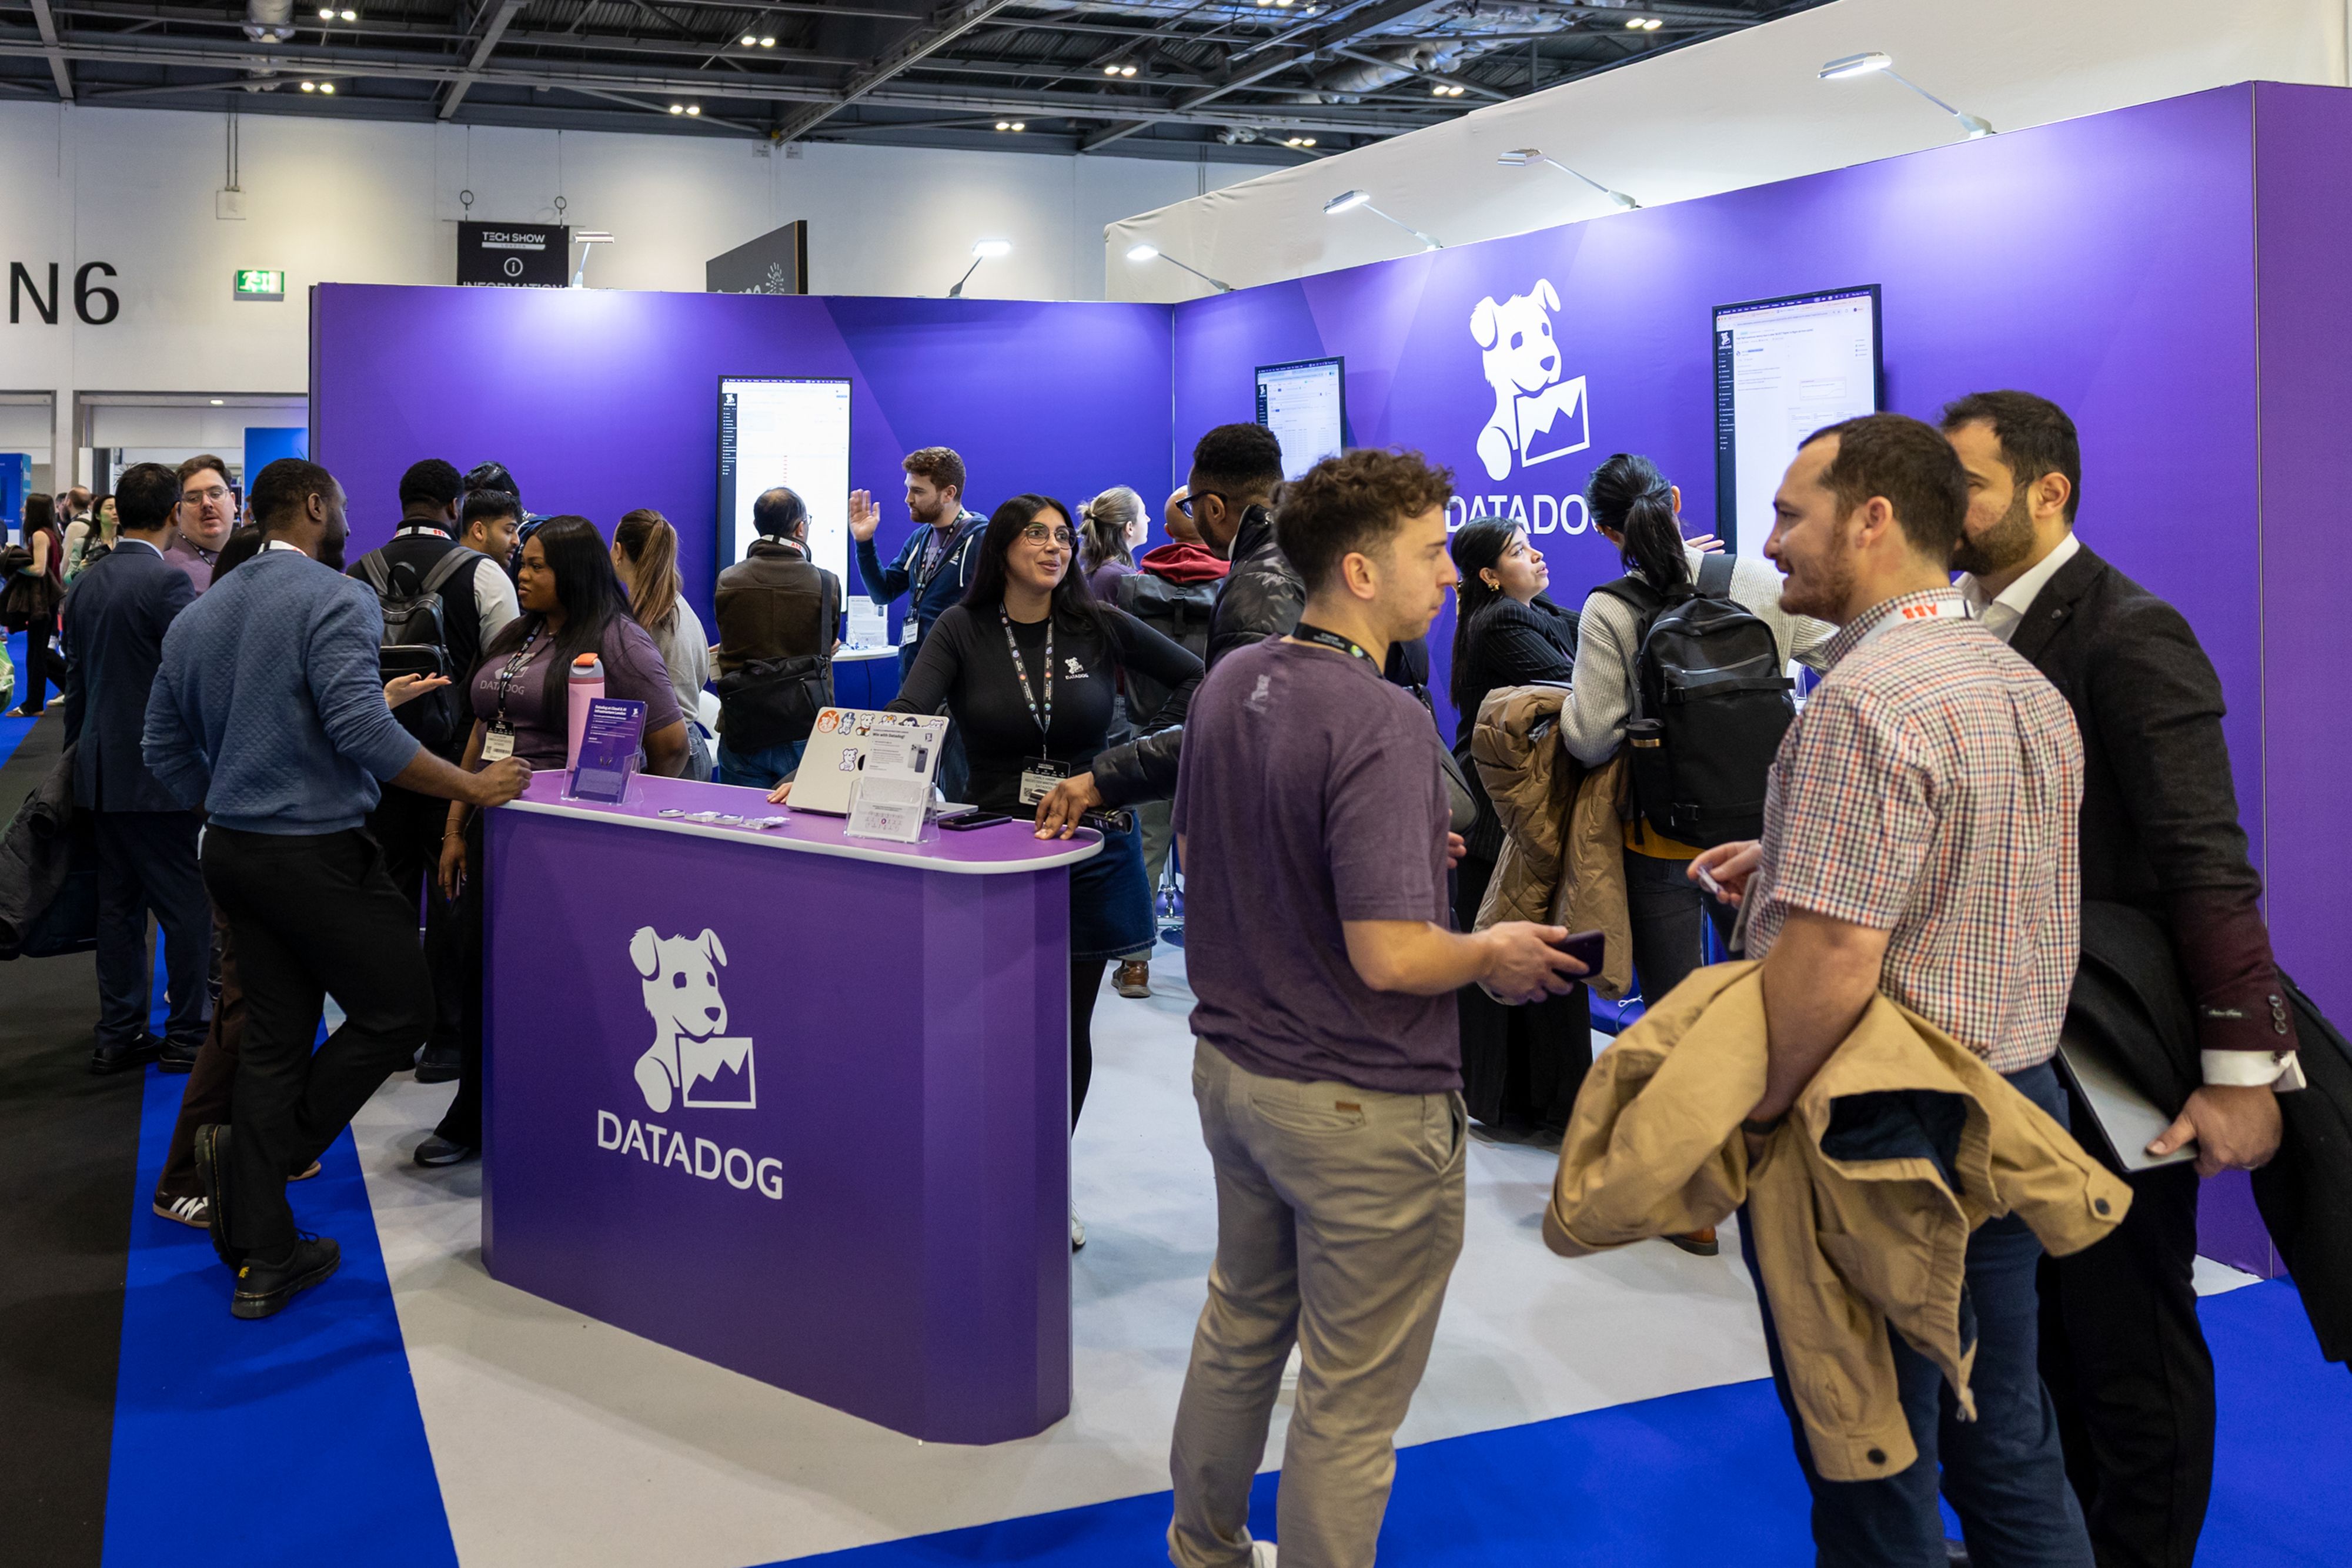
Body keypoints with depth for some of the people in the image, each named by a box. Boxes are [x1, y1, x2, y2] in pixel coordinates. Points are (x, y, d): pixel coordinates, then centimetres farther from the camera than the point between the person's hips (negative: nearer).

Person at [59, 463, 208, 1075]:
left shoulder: (85, 585, 10)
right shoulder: (167, 582, -15)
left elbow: (76, 681, 18)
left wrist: (79, 756, 26)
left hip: (103, 770, 8)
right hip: (160, 773, -8)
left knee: (119, 905, 13)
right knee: (188, 906, 1)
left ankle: (118, 1036, 19)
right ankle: (187, 1037, 7)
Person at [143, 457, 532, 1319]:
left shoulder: (196, 616, 13)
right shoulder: (335, 599, -12)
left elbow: (166, 751, 15)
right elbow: (362, 731, -24)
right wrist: (474, 786, -16)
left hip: (231, 852, 8)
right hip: (316, 852, -8)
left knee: (276, 1037, 11)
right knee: (396, 1012, 7)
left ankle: (263, 1256, 14)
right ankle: (259, 1154, 4)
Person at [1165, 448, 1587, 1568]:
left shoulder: (1231, 682, 2)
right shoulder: (1380, 723, -25)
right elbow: (1389, 955, -30)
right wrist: (1495, 953, -10)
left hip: (1232, 1066, 9)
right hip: (1360, 1105, -9)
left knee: (1241, 1326, 27)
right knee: (1349, 1395, 8)